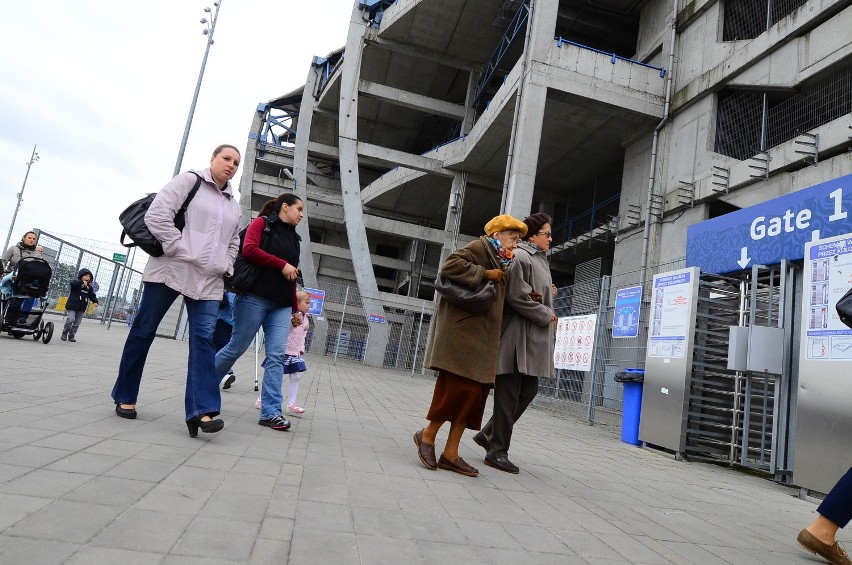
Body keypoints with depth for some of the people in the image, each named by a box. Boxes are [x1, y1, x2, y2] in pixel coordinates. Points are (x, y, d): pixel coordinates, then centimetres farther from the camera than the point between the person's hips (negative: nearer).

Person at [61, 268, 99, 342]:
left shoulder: (89, 287, 10)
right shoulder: (76, 282, -4)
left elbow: (92, 295, 11)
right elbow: (72, 283, -27)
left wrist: (95, 301, -8)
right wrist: (82, 282, -40)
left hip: (81, 308, 5)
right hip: (72, 306, -5)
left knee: (77, 323, 7)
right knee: (70, 320, -15)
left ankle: (71, 336, 19)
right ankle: (64, 334, 7)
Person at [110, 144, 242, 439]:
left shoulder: (234, 204, 19)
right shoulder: (188, 181, 1)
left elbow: (233, 242, 27)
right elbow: (156, 215, -10)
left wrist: (225, 267, 10)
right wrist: (182, 251, -14)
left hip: (209, 280, 5)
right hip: (171, 270, -4)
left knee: (203, 338, -8)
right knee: (143, 331, 7)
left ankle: (202, 411, -14)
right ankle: (125, 397, 24)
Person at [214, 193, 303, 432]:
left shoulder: (294, 237, 21)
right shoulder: (262, 223, 4)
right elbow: (249, 249, -12)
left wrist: (295, 307, 15)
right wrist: (282, 264, -12)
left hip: (281, 304, 6)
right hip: (255, 296, -6)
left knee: (277, 356, -4)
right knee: (236, 347, 1)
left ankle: (270, 412, -3)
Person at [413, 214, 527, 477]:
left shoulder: (499, 261, 23)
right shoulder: (479, 247, -3)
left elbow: (502, 295, 28)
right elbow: (450, 265, -19)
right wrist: (484, 273, -15)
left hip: (483, 335, 9)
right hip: (463, 331, -9)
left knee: (476, 391, 3)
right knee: (461, 386, -11)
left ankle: (451, 454, 7)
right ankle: (427, 435, 8)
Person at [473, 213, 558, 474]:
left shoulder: (540, 259, 20)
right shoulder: (520, 257, -10)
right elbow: (517, 296, -17)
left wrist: (548, 299, 5)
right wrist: (546, 315, -9)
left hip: (535, 337, 10)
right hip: (516, 335, -9)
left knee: (529, 390, 9)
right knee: (509, 394, -3)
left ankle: (488, 434, 22)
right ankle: (497, 451, 8)